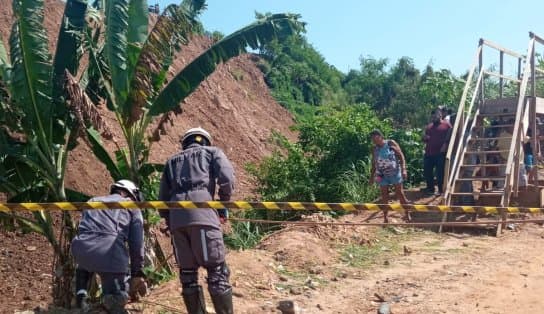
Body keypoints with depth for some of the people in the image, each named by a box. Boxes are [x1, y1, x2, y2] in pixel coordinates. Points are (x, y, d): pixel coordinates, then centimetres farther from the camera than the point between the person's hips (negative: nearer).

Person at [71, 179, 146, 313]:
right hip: (110, 253, -4)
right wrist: (137, 274, 22)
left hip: (82, 249, 4)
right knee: (118, 296, 12)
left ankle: (81, 297, 22)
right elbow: (137, 243, 15)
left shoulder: (93, 201, 33)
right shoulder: (132, 207, 22)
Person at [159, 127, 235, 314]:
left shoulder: (172, 161, 32)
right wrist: (223, 204, 15)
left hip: (176, 217, 4)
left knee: (187, 273, 9)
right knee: (217, 271, -2)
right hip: (202, 212, -4)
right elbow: (227, 178, 1)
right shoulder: (212, 151, 21)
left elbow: (163, 198, 25)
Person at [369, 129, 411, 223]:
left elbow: (401, 156, -7)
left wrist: (403, 169, -17)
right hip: (383, 175, 3)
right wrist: (372, 176, 9)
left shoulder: (391, 143, -6)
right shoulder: (375, 149, 5)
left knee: (400, 194, 1)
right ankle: (385, 217, 11)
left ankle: (407, 214, 14)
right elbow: (374, 164, 13)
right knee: (384, 196, 4)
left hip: (395, 173, -3)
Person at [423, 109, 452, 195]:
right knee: (427, 171, 8)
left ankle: (440, 190, 9)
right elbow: (424, 139, 26)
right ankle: (430, 188, 22)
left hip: (440, 153, -6)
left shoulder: (446, 125, 0)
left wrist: (445, 145, -14)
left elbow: (450, 137, -5)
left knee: (440, 172, -1)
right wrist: (425, 138, 4)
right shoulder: (429, 126, 18)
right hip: (429, 153, 6)